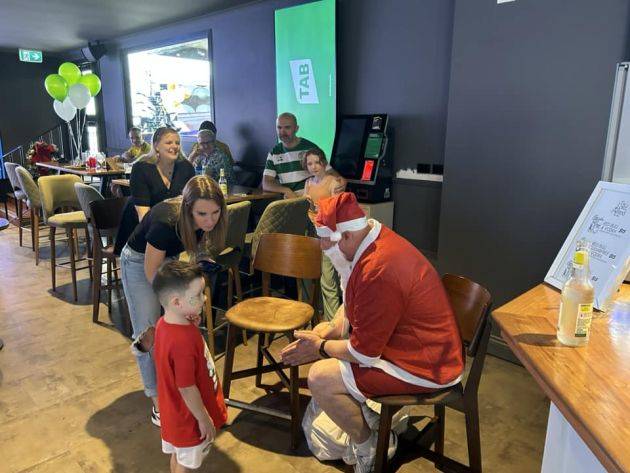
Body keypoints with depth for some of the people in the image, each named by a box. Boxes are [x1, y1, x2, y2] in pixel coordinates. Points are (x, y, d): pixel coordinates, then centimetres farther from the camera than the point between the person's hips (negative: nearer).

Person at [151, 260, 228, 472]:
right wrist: (204, 419, -17)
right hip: (189, 416, -8)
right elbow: (187, 389, -28)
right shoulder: (183, 340, -38)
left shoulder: (165, 323, -10)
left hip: (176, 410, 8)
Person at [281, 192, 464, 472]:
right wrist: (331, 330, -3)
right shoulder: (378, 238, -1)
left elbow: (364, 353, -23)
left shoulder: (379, 270, -33)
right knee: (320, 333, 13)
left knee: (320, 379, -16)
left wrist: (320, 347, -7)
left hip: (424, 366, -10)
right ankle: (368, 423, 22)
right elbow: (352, 304, 13)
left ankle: (368, 449, 11)